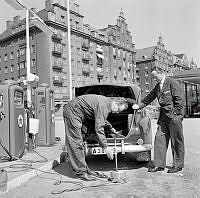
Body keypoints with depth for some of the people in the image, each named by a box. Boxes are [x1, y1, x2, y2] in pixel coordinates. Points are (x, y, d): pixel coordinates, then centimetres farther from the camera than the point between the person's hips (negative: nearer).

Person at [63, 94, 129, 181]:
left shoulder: (107, 102, 8)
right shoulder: (103, 106, -23)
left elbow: (102, 118, 30)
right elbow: (99, 128, -27)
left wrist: (111, 127, 40)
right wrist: (105, 147, -25)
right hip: (72, 111, -11)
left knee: (78, 143, 12)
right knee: (76, 143, -8)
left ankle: (83, 168, 19)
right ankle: (81, 172, -3)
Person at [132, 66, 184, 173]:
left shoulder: (172, 82, -8)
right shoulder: (157, 86, 15)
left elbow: (179, 99, -12)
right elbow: (149, 97, 21)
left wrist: (176, 113, -14)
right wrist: (139, 106, 13)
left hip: (174, 114, -8)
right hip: (164, 115, 8)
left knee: (176, 141, 2)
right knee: (159, 138, 4)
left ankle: (178, 165, 15)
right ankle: (159, 164, 12)